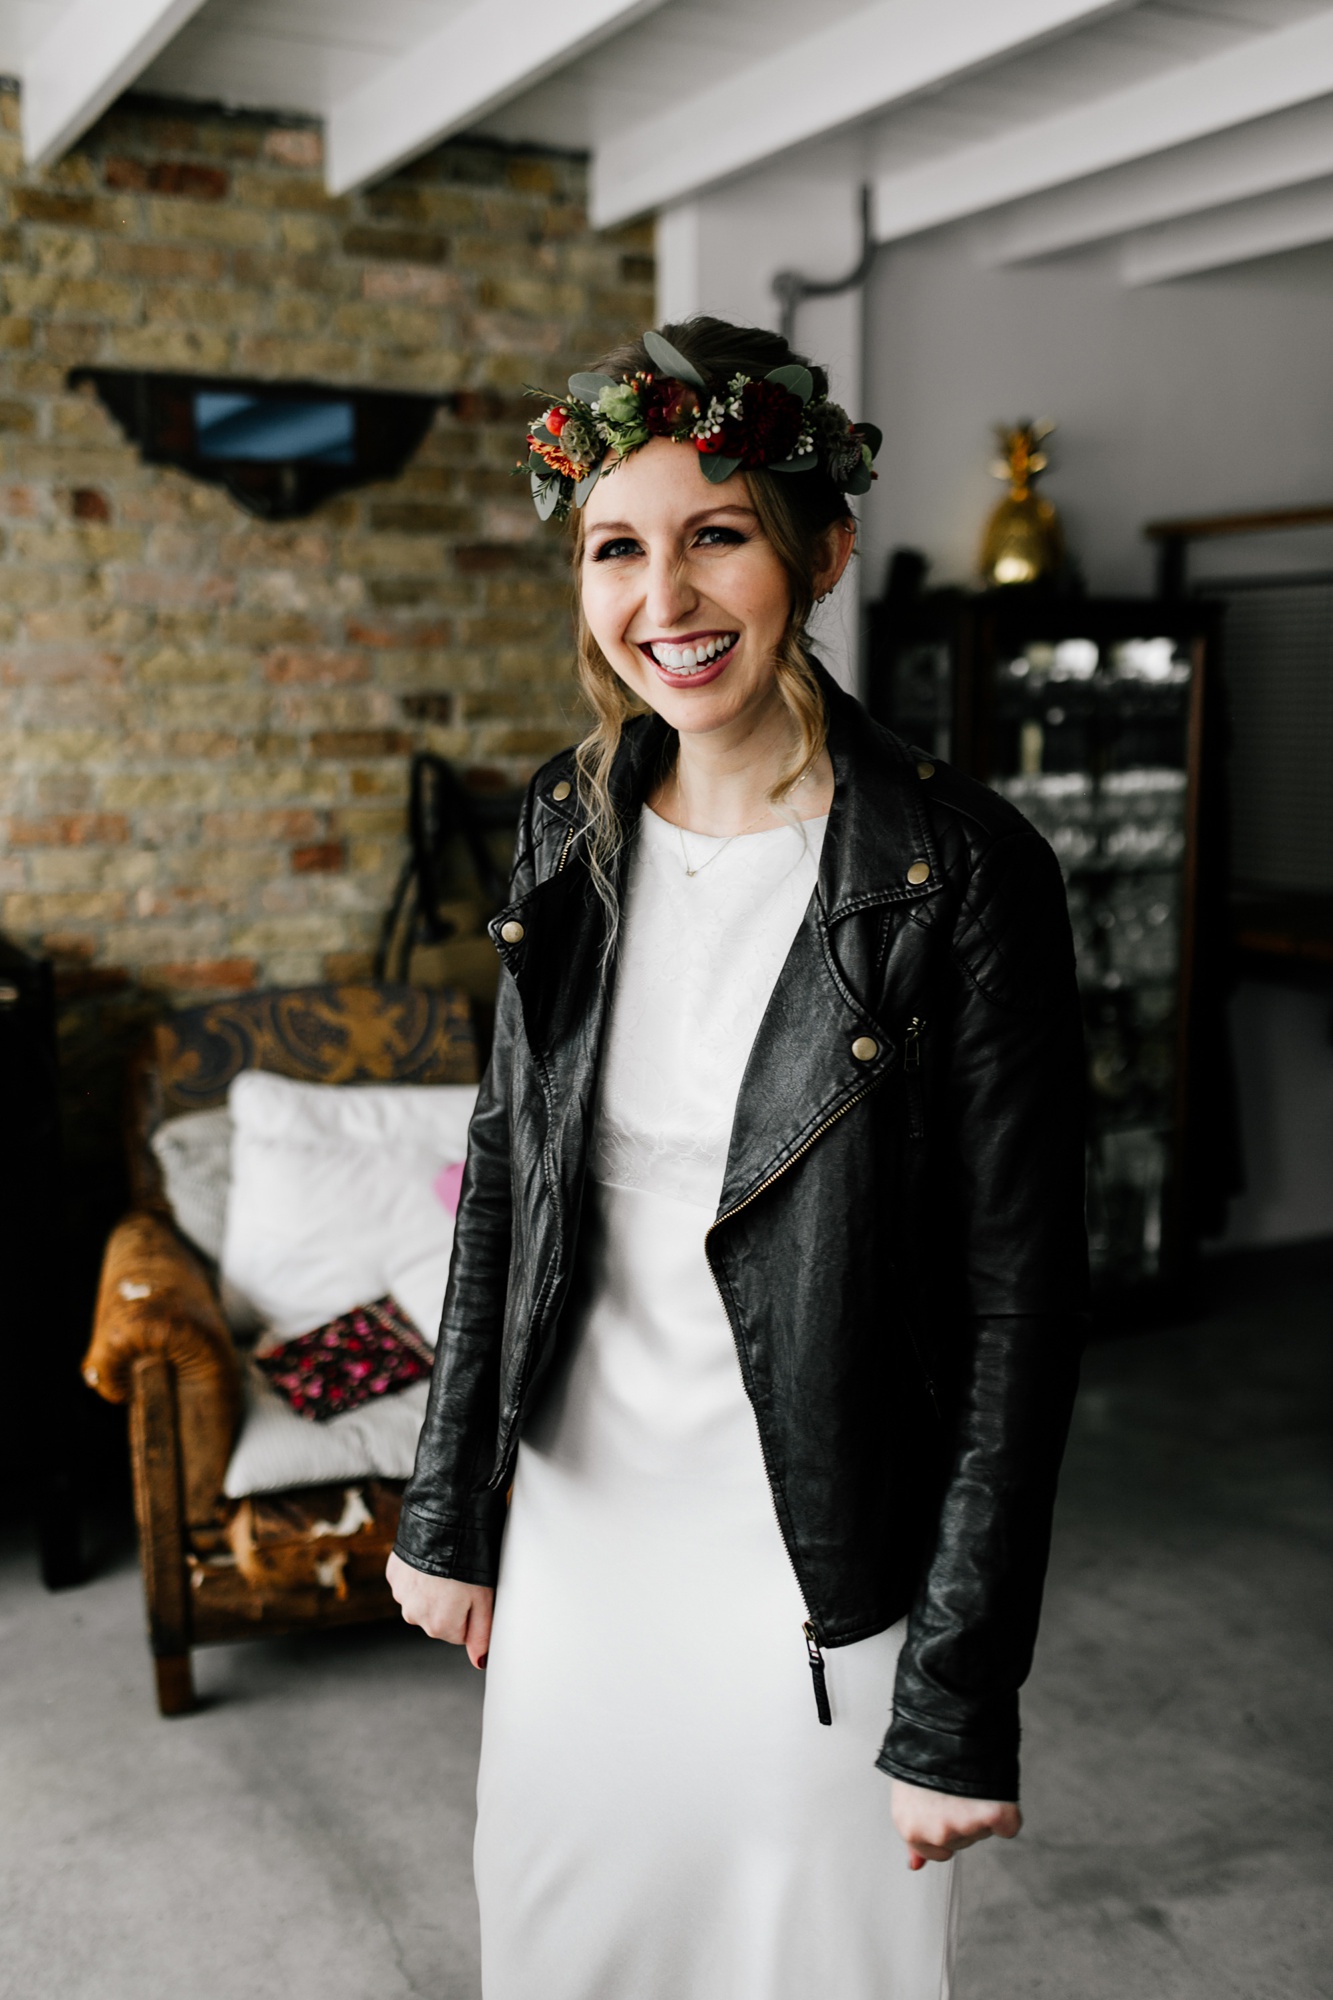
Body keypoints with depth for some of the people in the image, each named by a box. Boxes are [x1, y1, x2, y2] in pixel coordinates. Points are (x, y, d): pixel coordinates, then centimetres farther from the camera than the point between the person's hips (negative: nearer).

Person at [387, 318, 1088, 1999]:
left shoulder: (962, 873, -18)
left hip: (819, 1562, -4)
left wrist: (961, 1704, -14)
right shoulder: (570, 831, -2)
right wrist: (449, 1513, 8)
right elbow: (503, 1171, 6)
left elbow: (1020, 1307, -16)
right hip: (576, 1518, 5)